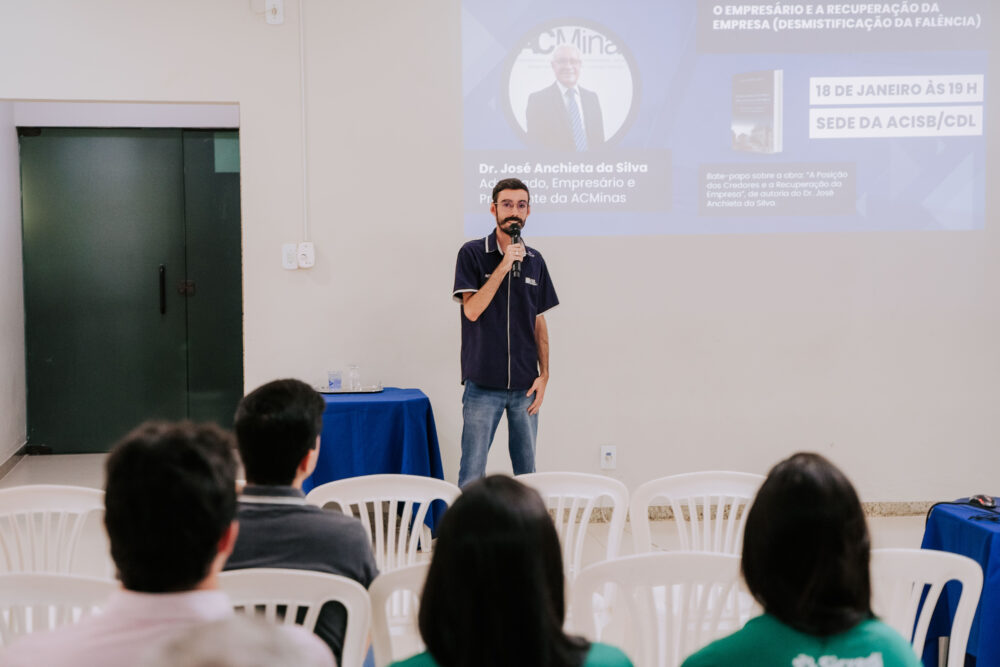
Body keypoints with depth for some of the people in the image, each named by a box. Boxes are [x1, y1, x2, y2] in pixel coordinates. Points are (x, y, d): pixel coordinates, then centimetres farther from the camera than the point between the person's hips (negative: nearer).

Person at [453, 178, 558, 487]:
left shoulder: (534, 260, 10)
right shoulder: (473, 253, -2)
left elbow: (539, 321, 13)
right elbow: (472, 310, -13)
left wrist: (543, 374, 5)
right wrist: (504, 266, -16)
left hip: (525, 385, 4)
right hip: (483, 384, -4)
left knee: (527, 470, 9)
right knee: (472, 471, -3)